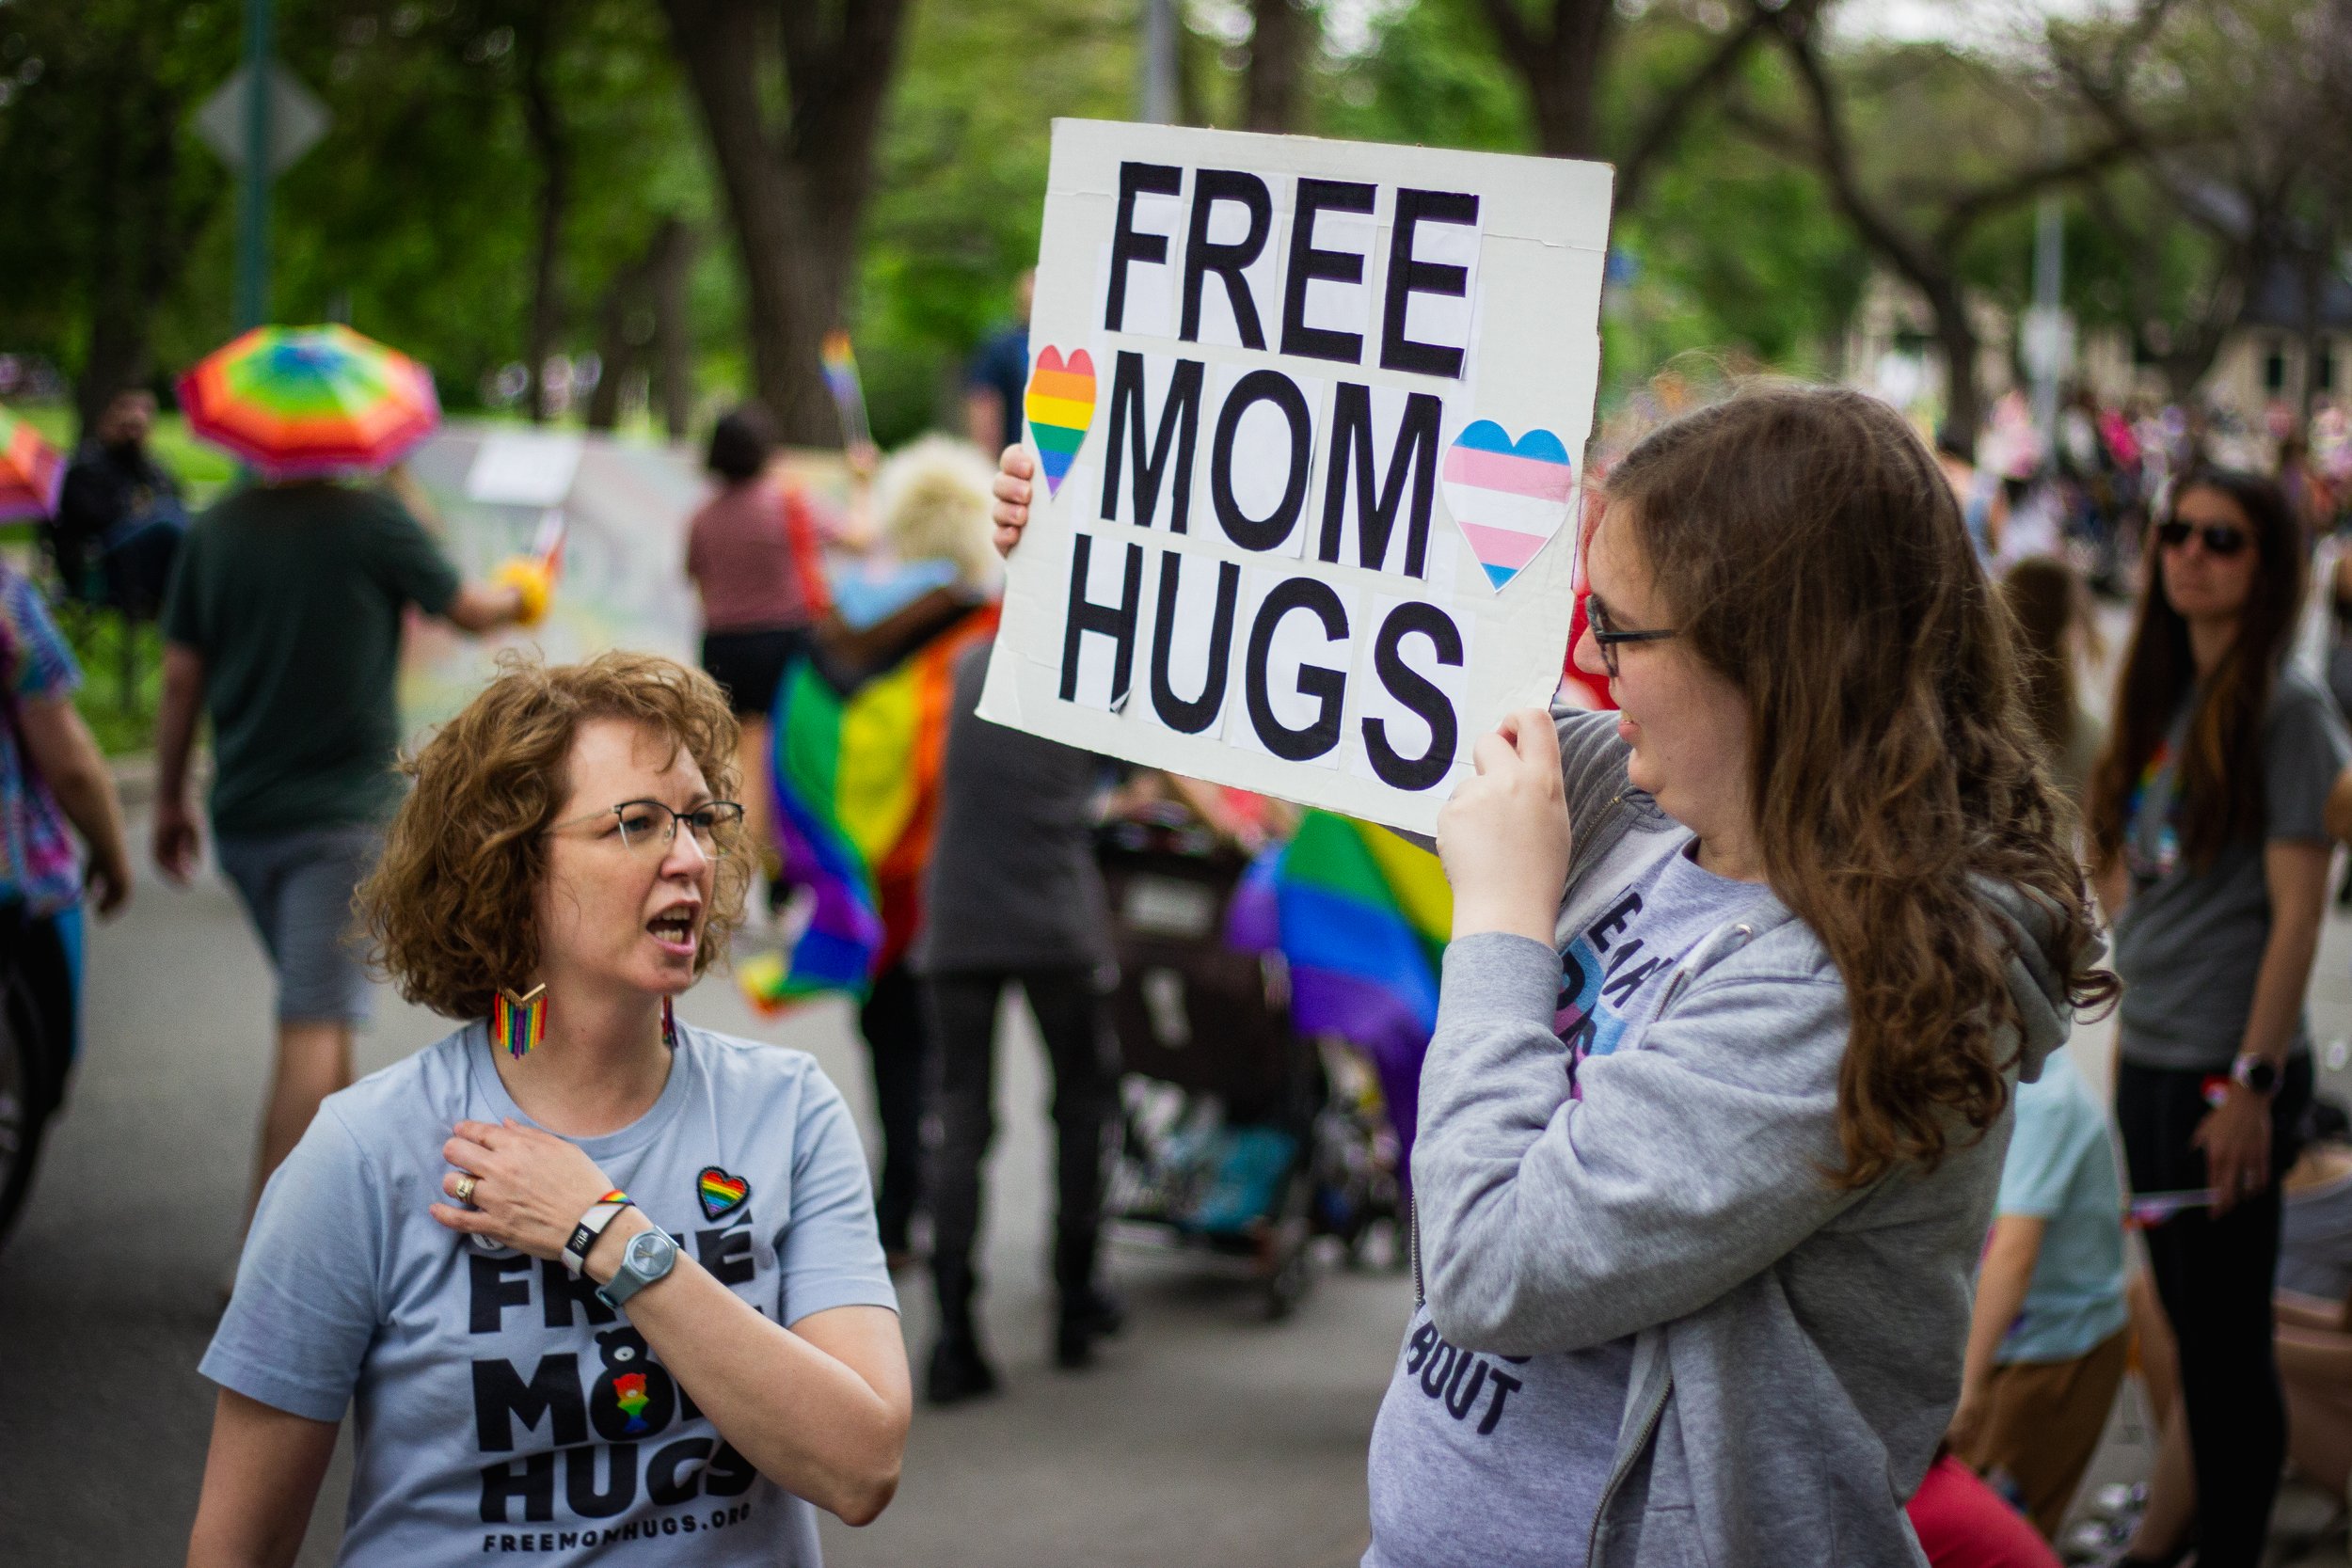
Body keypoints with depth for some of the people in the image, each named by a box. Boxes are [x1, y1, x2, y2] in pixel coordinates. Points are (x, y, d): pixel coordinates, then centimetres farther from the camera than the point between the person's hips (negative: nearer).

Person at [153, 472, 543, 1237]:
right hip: (344, 811, -5)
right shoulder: (371, 520, -10)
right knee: (316, 1024, -8)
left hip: (242, 814, 6)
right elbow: (470, 612, 5)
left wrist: (171, 799, 16)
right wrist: (519, 595, 28)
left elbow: (180, 678, 5)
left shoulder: (214, 528, 4)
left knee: (321, 1014, 21)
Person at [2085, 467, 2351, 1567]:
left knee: (2228, 1339, 0)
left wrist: (2253, 1083, -16)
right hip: (2146, 1059, 7)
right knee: (2185, 1326, 14)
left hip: (2224, 1070, -7)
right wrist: (2132, 1021, 14)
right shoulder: (2160, 700, 11)